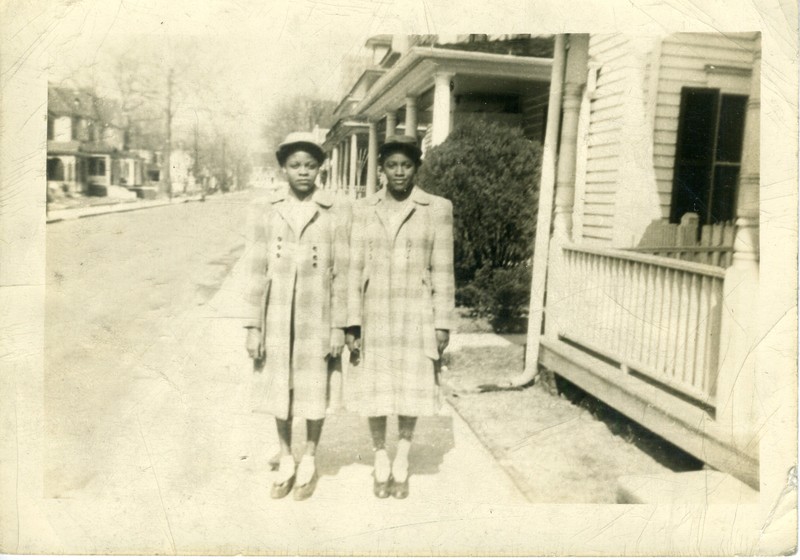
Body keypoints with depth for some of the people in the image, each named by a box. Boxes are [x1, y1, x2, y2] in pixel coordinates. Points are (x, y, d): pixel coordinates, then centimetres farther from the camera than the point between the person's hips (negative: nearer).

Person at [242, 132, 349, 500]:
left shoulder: (337, 213, -6)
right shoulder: (266, 212, 0)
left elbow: (342, 273, -5)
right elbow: (257, 272, 1)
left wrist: (339, 327, -6)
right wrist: (253, 327, -2)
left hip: (317, 317, -2)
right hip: (277, 317, 2)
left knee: (314, 391, 9)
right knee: (279, 389, 12)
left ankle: (309, 462, 30)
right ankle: (285, 460, 31)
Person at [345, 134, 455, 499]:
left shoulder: (437, 209, -1)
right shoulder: (363, 210, 3)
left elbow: (442, 270, -1)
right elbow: (354, 268, 2)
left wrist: (443, 324, -3)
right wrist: (351, 323, -4)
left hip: (416, 315, -1)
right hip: (374, 315, 1)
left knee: (411, 389, 8)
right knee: (374, 389, 8)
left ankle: (402, 462, 29)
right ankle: (380, 460, 29)